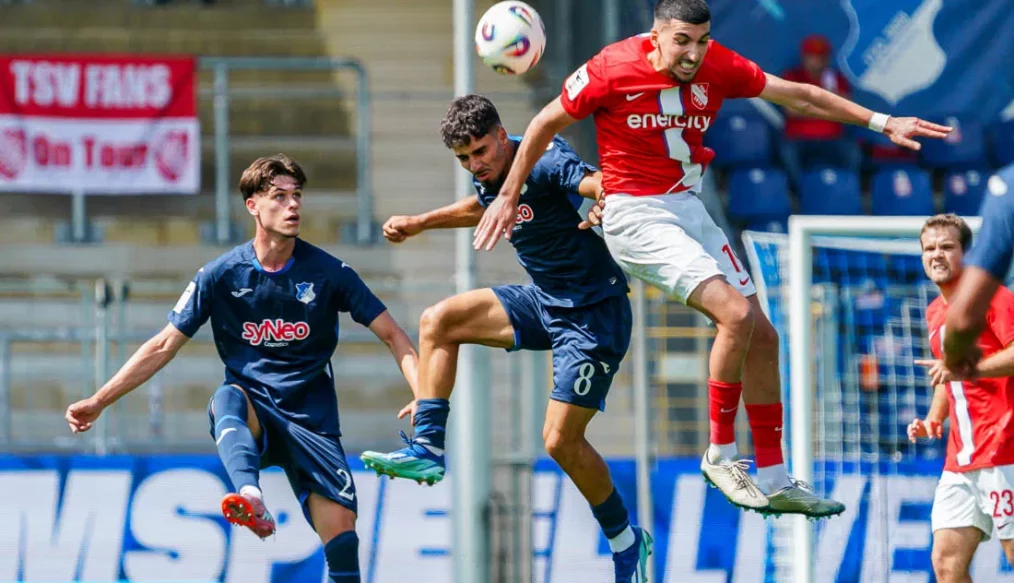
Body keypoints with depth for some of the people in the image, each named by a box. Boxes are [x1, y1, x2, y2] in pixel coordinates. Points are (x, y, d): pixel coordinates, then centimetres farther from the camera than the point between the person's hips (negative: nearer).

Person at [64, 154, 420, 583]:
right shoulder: (221, 275, -2)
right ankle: (252, 502, -60)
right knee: (228, 397, -36)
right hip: (252, 416, -1)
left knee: (340, 528, -15)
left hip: (311, 419, 1)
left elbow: (393, 337, 0)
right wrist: (99, 401, 0)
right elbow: (164, 346, 4)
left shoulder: (328, 273, -3)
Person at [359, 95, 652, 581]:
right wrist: (419, 224, 28)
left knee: (560, 440, -10)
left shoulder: (544, 165, -24)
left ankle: (626, 542, 11)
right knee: (438, 321, -1)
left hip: (594, 314, -8)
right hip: (544, 300, 8)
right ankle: (427, 450, 0)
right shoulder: (490, 175, 2)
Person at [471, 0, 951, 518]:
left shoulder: (718, 66, -3)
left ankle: (773, 481, 15)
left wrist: (880, 122, 3)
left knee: (761, 337, 4)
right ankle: (720, 456, -9)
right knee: (736, 313, -23)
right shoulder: (612, 69, -15)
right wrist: (508, 196, 4)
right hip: (635, 216, -7)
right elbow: (546, 124, -2)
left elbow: (798, 96, 6)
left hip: (688, 209, 7)